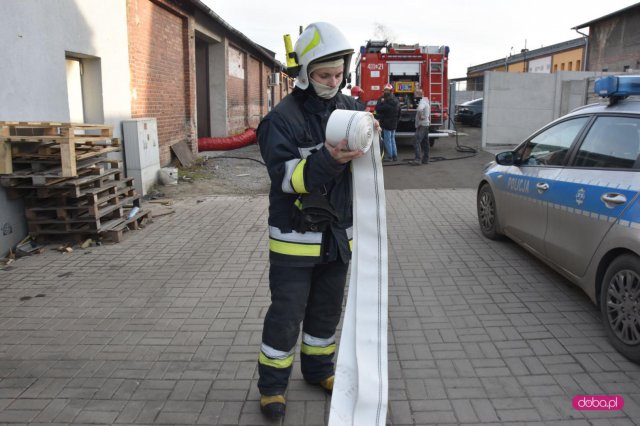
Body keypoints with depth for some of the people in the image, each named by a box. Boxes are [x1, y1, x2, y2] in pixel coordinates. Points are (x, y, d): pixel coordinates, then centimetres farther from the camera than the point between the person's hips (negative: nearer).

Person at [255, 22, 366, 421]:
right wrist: (328, 160, -37)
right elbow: (285, 176, -22)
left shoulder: (349, 108, 3)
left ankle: (319, 369, 38)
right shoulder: (282, 118, -13)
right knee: (286, 314, 4)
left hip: (338, 234, 5)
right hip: (294, 237, -5)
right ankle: (272, 385, 22)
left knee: (327, 310, 18)